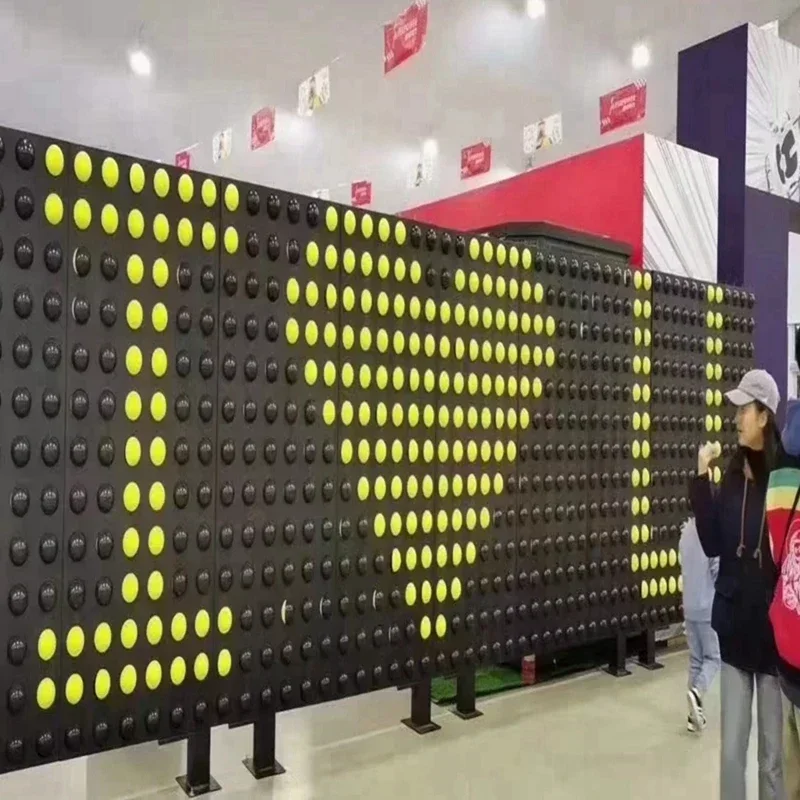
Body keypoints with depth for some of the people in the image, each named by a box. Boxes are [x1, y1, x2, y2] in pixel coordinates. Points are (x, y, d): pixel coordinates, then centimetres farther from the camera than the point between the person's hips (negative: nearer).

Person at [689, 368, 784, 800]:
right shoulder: (733, 475, 2)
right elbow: (712, 544, 1)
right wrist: (701, 480, -4)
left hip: (772, 627, -3)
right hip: (734, 624, 4)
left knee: (771, 755, 10)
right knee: (731, 751, 9)